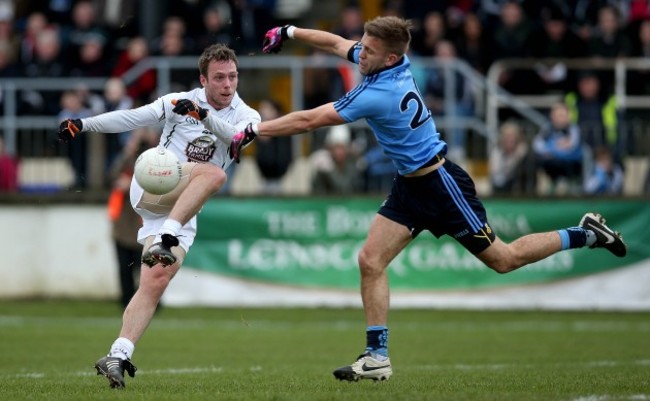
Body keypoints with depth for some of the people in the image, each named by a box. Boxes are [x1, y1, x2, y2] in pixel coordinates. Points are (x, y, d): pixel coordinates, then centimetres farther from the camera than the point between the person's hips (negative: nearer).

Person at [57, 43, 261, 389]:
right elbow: (131, 118, 3)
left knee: (156, 281, -11)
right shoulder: (179, 103, 2)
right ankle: (162, 239, -41)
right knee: (213, 173, -30)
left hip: (184, 212, 3)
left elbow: (241, 137, -18)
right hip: (151, 187, -3)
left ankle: (118, 355, -16)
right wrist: (83, 124, -6)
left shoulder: (246, 116, 5)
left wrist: (205, 115, -36)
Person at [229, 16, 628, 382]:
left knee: (502, 259, 4)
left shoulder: (379, 94, -30)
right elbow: (337, 42, 15)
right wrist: (290, 32, 14)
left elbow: (309, 120, -28)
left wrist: (252, 131, -21)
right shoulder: (386, 59, -6)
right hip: (411, 187, 9)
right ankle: (377, 358, -2)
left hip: (441, 186, -9)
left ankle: (587, 234, 21)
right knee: (370, 261, -4)